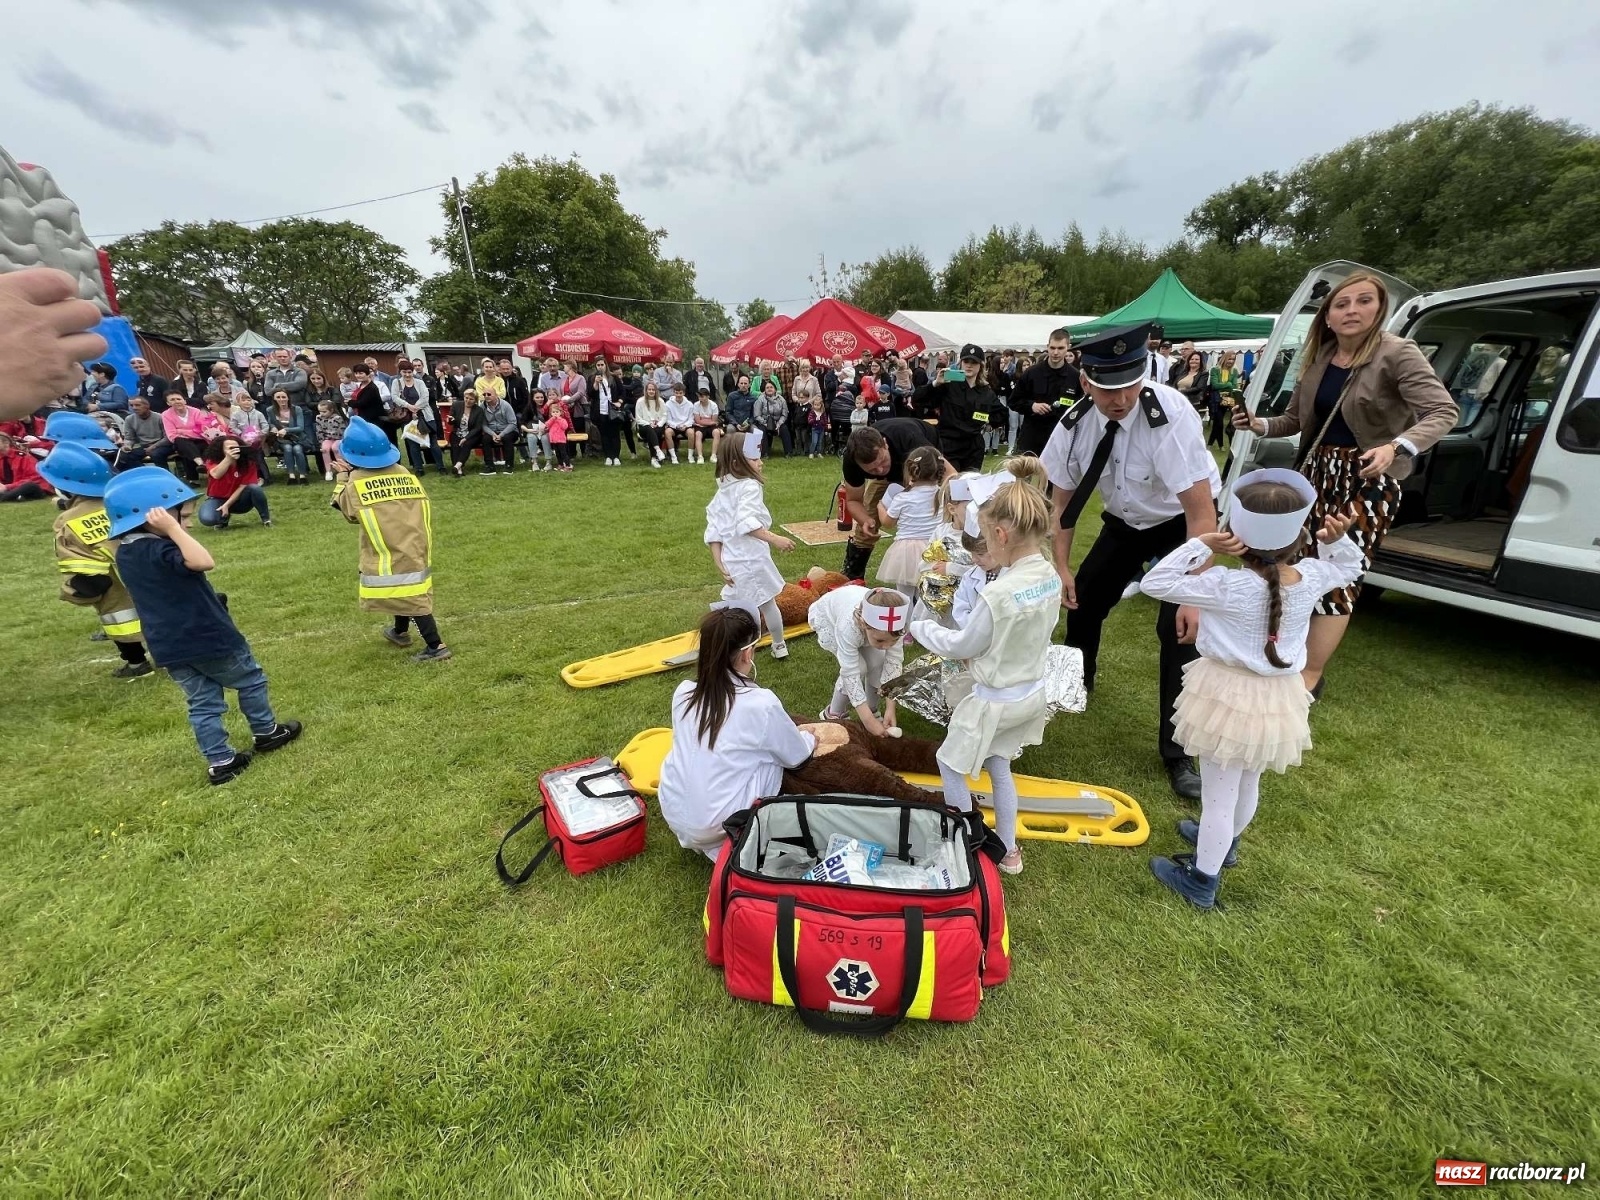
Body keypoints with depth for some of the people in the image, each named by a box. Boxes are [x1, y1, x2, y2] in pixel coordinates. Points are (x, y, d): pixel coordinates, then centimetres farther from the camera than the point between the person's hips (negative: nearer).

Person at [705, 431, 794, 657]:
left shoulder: (722, 491, 13)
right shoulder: (749, 486, -11)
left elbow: (713, 529, 7)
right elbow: (747, 523, -28)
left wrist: (719, 563, 5)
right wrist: (775, 539, -30)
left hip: (731, 562, 6)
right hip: (752, 560, -6)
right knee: (767, 604, 16)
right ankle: (779, 646, 34)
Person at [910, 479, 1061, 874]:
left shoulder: (997, 595, -31)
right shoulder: (1050, 577, -6)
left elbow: (961, 646, -17)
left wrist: (919, 628, -3)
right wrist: (980, 652, 3)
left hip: (996, 701, -8)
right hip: (1031, 692, 8)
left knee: (950, 764, 15)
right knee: (998, 765, 25)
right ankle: (1008, 850, 39)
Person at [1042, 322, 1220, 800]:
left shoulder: (1171, 415, -34)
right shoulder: (1076, 422, -20)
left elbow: (1201, 513, -33)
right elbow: (1063, 498, -6)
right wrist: (1061, 567, -9)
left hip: (1180, 523, -4)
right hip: (1125, 520, 5)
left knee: (1178, 626, -15)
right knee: (1081, 599, 8)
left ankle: (1178, 753, 2)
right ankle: (1075, 682, 41)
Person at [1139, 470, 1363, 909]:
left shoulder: (1229, 586, -28)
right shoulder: (1311, 577, -9)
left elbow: (1155, 582, -27)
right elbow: (1348, 567, 14)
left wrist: (1201, 544, -26)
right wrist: (1337, 539, -4)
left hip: (1232, 697, -7)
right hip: (1278, 696, 7)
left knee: (1218, 794, 7)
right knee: (1248, 784, 28)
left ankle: (1202, 881, 23)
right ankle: (1224, 843, 53)